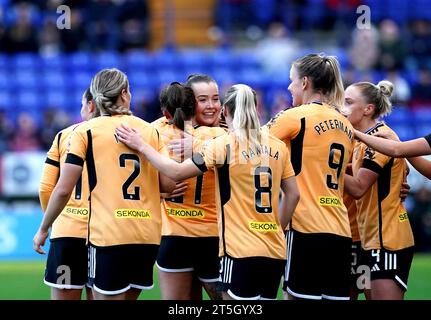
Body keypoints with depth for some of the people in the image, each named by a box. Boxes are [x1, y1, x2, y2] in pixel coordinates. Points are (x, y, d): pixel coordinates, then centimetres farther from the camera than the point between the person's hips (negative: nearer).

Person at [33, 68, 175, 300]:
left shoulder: (86, 131, 0)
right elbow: (168, 184, 5)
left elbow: (63, 190, -5)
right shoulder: (150, 130, 9)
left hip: (107, 236, -4)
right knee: (128, 297, 17)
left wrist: (43, 229, 8)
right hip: (148, 237, 4)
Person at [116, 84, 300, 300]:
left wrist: (141, 145, 4)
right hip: (275, 251, 5)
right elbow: (293, 194, 9)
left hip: (241, 251, -5)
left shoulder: (223, 145, -7)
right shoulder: (277, 146, 6)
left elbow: (176, 172, -7)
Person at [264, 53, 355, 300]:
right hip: (341, 232, 7)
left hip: (306, 229, -7)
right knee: (336, 296, 6)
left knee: (296, 296, -3)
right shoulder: (346, 126, 15)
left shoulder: (296, 116, -5)